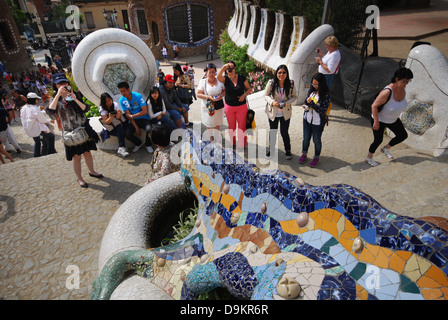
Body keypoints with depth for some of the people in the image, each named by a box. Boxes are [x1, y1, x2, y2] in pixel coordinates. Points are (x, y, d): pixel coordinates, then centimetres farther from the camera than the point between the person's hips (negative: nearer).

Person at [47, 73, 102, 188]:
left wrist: (76, 100, -20)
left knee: (87, 152, 14)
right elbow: (50, 112, -22)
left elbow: (86, 109, -5)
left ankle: (92, 171, 35)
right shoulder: (55, 100, -2)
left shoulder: (76, 95, 5)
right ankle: (79, 178, 19)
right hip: (70, 132, -2)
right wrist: (58, 95, -24)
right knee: (76, 156, 3)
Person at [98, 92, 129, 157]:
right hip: (112, 129, -4)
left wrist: (118, 115, -41)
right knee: (120, 128, -35)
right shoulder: (102, 109, -6)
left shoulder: (115, 104, -1)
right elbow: (106, 122, -17)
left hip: (122, 124, 4)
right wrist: (111, 117, -38)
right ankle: (122, 147, -42)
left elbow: (118, 117, -16)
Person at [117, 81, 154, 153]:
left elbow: (145, 111, -16)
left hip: (143, 118, -3)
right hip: (133, 121, 3)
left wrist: (132, 116, -16)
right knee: (127, 133, -23)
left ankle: (148, 145, -1)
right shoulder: (122, 100, -3)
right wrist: (136, 128, -12)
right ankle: (138, 143, 11)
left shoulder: (138, 96, -12)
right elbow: (128, 115, -4)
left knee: (149, 129, -34)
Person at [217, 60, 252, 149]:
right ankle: (232, 142, 36)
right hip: (229, 106, 1)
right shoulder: (225, 79, -6)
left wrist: (244, 95, -16)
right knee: (231, 126, 15)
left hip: (241, 106, 0)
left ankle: (242, 145, 21)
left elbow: (249, 89, 3)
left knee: (242, 126, 4)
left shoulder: (242, 78, -4)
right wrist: (224, 66, -38)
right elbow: (218, 77, -30)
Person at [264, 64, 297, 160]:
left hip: (285, 113, 0)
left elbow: (294, 97, -1)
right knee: (272, 132, 18)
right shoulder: (271, 83, -15)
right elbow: (266, 95, -4)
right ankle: (271, 148, 43)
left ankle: (288, 151, 32)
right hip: (272, 112, 1)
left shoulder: (291, 84, -13)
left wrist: (286, 103, -19)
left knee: (285, 133, 8)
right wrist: (272, 102, -23)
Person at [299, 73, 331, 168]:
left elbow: (323, 110, -21)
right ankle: (304, 154, 42)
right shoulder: (311, 90, -4)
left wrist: (311, 103, -28)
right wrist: (306, 106, -13)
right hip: (307, 119, 5)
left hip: (318, 122, -4)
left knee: (316, 140, 13)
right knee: (306, 138, 19)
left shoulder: (326, 95, -19)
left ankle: (316, 157, 34)